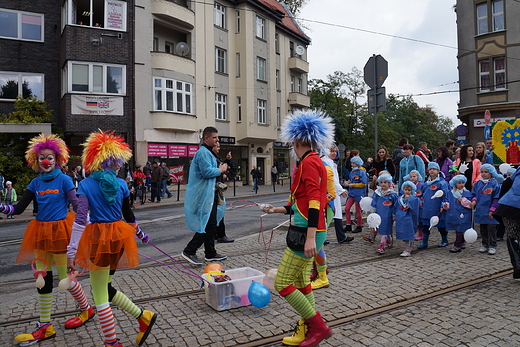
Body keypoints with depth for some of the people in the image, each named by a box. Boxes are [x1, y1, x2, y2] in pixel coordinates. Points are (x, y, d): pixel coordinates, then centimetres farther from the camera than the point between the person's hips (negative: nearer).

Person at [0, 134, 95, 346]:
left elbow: (77, 205, -11)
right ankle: (45, 328, 22)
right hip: (41, 232, 6)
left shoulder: (64, 180, -6)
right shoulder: (35, 183, 7)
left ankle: (86, 310, 28)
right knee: (42, 279, 10)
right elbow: (18, 209, 3)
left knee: (65, 277, 3)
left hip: (61, 231, -5)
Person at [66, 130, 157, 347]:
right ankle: (143, 316, 20)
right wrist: (140, 234, 26)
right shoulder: (121, 184, 2)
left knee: (100, 294, 9)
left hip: (98, 237, -5)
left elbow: (80, 220, -14)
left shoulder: (85, 185, -7)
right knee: (105, 287, 23)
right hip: (118, 235, 5)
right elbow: (128, 215, 10)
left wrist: (72, 252, -11)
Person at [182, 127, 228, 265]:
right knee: (207, 225, -10)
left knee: (211, 225, 15)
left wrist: (219, 168, 10)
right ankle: (189, 251, -2)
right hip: (204, 195, -11)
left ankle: (210, 253, 24)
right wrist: (220, 170, -11)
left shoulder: (208, 152, 20)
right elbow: (207, 172, -26)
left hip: (209, 195, 11)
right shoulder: (203, 152, -16)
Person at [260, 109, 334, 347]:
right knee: (301, 281, 17)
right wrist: (277, 210, 23)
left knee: (282, 283, -3)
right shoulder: (314, 161, 15)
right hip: (310, 230, 10)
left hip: (307, 231, -10)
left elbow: (314, 201, -24)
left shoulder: (308, 162, -15)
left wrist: (310, 237, -29)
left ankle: (319, 327, 8)